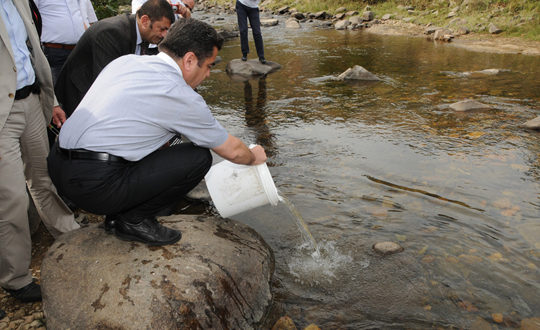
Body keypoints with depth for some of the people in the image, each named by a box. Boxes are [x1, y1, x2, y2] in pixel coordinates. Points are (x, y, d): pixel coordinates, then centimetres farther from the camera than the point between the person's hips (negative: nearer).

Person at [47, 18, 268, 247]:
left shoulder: (126, 61, 10)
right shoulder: (182, 97, -11)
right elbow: (232, 151, 2)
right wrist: (254, 157, 24)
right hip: (95, 187, -8)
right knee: (199, 157, -6)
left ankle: (121, 209, 19)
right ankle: (135, 220, 5)